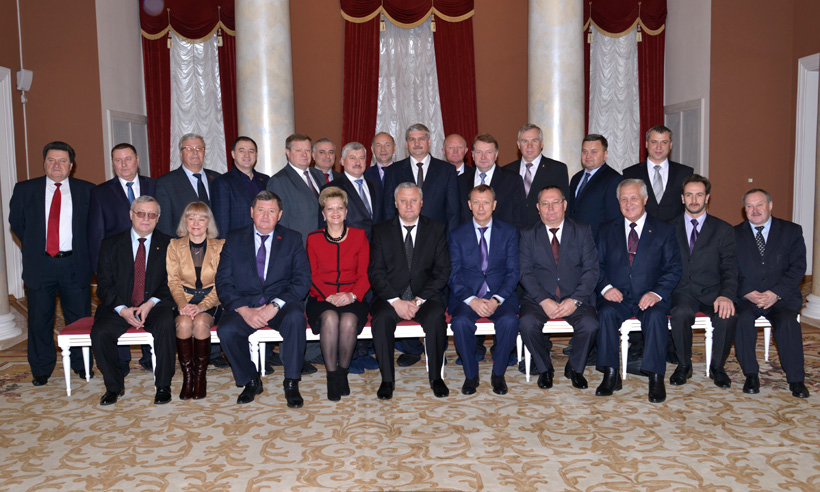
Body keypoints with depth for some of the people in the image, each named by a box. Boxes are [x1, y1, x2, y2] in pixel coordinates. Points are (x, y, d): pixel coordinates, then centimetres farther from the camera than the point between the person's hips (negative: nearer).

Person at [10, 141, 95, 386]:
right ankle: (41, 369, 23)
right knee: (39, 320, 8)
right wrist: (32, 247, 10)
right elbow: (16, 222, 14)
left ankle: (81, 364, 23)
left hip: (75, 264, -1)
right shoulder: (24, 189, 5)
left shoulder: (86, 190, 3)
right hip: (39, 265, 1)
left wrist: (82, 251, 3)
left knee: (79, 318, 6)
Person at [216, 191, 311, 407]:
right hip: (244, 305, 1)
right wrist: (244, 310, -16)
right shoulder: (234, 239, 8)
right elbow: (223, 282, 1)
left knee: (296, 317, -34)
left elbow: (303, 280, -3)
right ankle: (251, 381, -2)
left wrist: (275, 306, -18)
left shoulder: (292, 239, 7)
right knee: (226, 330, -28)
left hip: (281, 303, -1)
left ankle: (291, 384, -19)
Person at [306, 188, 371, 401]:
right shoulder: (313, 239, 10)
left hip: (352, 299, 0)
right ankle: (331, 375, -19)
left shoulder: (359, 236, 9)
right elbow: (312, 275, 5)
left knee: (349, 321, -33)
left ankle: (343, 371, -10)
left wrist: (352, 295, -15)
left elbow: (365, 274, 5)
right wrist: (329, 296, -13)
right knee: (330, 318, -34)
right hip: (322, 299, 0)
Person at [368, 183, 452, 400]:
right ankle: (387, 379, -15)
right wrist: (395, 301, -16)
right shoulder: (381, 231, 8)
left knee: (436, 316, -31)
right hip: (390, 296, 0)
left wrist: (419, 300, -13)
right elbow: (375, 272, -1)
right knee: (381, 318, -30)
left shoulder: (437, 230, 8)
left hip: (425, 297, 0)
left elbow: (442, 271, 1)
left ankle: (435, 376, -14)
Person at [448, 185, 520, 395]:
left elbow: (513, 271, 2)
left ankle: (498, 374, -7)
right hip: (467, 296, 0)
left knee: (510, 320, -31)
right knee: (461, 322, -31)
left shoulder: (509, 232, 7)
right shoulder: (457, 235, 7)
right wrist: (471, 300, -16)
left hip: (500, 296, 0)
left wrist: (497, 299, -14)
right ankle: (471, 375, -8)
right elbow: (454, 275, 1)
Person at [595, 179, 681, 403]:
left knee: (656, 316, -33)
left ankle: (656, 378, -25)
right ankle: (610, 375, -22)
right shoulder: (608, 230, 15)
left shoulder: (664, 230, 9)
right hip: (618, 296, 1)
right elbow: (598, 264, 9)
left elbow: (673, 268, 2)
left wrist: (656, 293, -15)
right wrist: (606, 287, -11)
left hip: (650, 297, -1)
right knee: (606, 312, -31)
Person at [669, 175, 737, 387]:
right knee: (681, 313, -34)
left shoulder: (723, 230, 10)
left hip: (712, 292, 1)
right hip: (682, 291, 0)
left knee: (727, 316, -32)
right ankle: (684, 366, -9)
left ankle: (717, 366, -4)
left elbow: (730, 269, 1)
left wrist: (726, 295, -19)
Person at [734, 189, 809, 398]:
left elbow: (798, 267, 1)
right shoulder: (734, 234, 10)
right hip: (745, 297, 0)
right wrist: (748, 293, -13)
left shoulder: (792, 231, 10)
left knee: (788, 322, -30)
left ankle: (796, 379, -13)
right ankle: (751, 375, -14)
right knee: (742, 320, -30)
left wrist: (776, 293, -12)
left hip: (782, 297, 0)